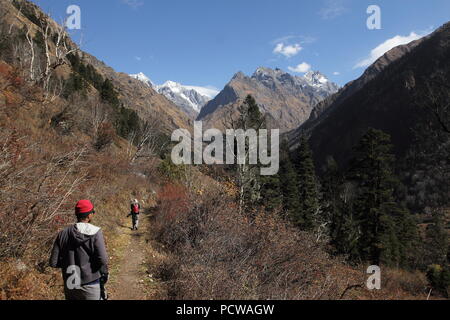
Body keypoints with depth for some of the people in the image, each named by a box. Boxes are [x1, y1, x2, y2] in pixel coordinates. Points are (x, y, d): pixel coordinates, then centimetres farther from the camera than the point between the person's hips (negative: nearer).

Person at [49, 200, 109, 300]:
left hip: (69, 287, 4)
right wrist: (104, 274, -2)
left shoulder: (63, 234, -1)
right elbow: (102, 260, -20)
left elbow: (53, 263, -1)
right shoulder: (95, 232, -14)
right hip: (90, 287, -4)